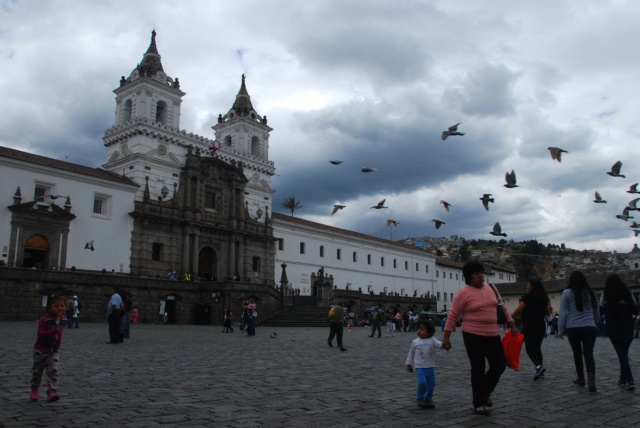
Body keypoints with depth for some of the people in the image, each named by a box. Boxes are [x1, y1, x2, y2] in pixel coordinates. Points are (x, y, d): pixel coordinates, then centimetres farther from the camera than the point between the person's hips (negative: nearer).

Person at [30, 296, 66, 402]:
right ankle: (34, 391, 32)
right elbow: (40, 333, -28)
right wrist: (54, 330, -38)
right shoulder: (45, 319, -20)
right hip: (41, 350, -3)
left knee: (53, 371, -8)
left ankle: (52, 393, -9)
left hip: (54, 350, 3)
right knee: (37, 371, 12)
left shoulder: (63, 319, -2)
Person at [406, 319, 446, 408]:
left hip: (430, 367, 2)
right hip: (419, 367, -2)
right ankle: (419, 398, 7)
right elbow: (411, 353, 10)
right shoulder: (415, 342, 2)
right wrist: (409, 364, 10)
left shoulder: (432, 340, 0)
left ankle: (428, 400, 24)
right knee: (422, 382, -16)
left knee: (431, 384, 7)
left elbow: (439, 344, -15)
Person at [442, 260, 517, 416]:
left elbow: (501, 307, 17)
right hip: (473, 335, -6)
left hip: (493, 335, 6)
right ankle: (479, 403, 15)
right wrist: (446, 337, -12)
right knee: (478, 369, 1)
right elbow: (452, 316, -8)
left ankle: (485, 392, 32)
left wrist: (511, 325, 16)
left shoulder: (491, 288, 6)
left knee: (499, 365, 7)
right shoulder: (464, 293, -10)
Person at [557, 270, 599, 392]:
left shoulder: (567, 293, -3)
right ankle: (591, 381, -18)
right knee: (588, 353, -3)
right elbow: (597, 311, 19)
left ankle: (581, 378, 25)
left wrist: (561, 330, 3)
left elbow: (563, 313, -3)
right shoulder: (590, 292, 8)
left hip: (573, 328, -2)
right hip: (589, 327, 2)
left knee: (577, 353, 14)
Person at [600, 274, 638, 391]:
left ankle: (630, 380, -13)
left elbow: (601, 311, -1)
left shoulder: (605, 296, -7)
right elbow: (635, 310, 4)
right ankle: (623, 378, 26)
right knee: (624, 353, 17)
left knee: (622, 354, 0)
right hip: (628, 328, 3)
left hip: (614, 329, -3)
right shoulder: (628, 294, -1)